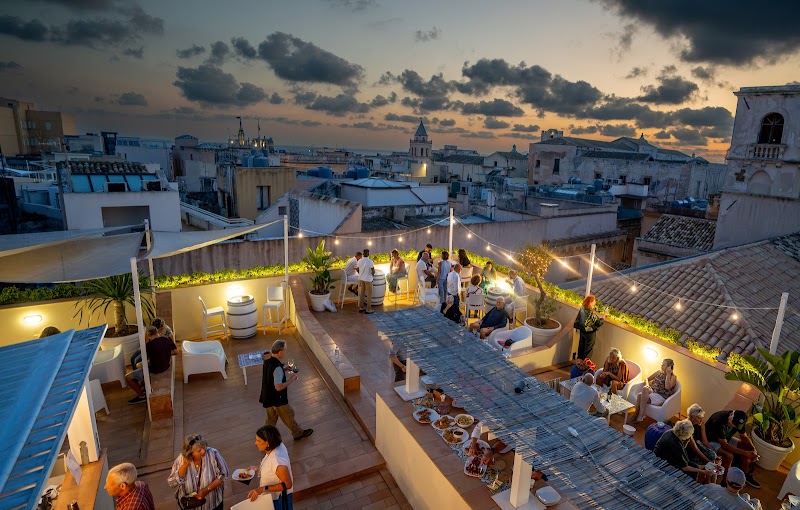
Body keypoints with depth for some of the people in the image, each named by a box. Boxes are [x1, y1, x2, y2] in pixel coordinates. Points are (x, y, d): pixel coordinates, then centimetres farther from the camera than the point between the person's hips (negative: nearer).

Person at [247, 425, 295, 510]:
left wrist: (263, 489, -30)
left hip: (278, 498, -8)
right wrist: (258, 468, -2)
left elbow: (287, 484, -28)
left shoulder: (277, 461, -39)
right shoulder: (277, 445, -14)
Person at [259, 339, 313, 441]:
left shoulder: (267, 361, -5)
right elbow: (278, 387, -34)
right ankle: (298, 433, 35)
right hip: (278, 399, -7)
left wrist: (284, 370, 5)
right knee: (288, 416, 15)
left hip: (267, 397, 8)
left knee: (271, 418, 26)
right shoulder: (277, 367, -33)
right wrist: (292, 379, -22)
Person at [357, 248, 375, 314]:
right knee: (369, 294, 4)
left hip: (361, 279, 5)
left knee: (362, 293, 16)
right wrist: (373, 273, 7)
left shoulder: (359, 261, -4)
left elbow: (358, 271, 5)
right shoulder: (370, 262, -19)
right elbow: (373, 272, -16)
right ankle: (368, 309, 6)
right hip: (368, 279, -5)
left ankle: (361, 307, 23)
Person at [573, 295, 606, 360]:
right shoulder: (592, 313, -30)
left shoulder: (582, 308, -11)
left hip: (582, 330, 6)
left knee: (581, 346, 22)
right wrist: (603, 318, -1)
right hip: (590, 333, -6)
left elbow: (578, 319, 3)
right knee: (588, 349, 12)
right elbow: (598, 323, -18)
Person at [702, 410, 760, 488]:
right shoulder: (718, 421, -38)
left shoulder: (739, 421, -17)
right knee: (729, 456, -29)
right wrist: (745, 453, -32)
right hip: (712, 441, -7)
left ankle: (745, 475, 16)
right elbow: (724, 445, -34)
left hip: (726, 439, 8)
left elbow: (744, 437, 1)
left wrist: (753, 449, -17)